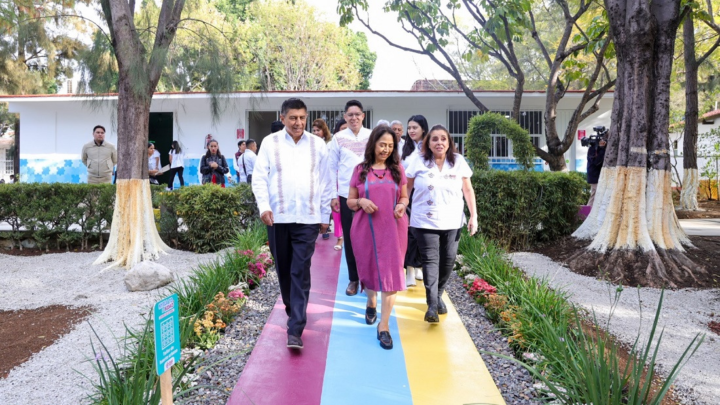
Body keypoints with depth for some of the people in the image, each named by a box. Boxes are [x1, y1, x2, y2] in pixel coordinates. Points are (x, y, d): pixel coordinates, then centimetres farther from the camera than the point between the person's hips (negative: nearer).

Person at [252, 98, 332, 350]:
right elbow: (259, 177, 1)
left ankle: (295, 330, -5)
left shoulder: (318, 145, 5)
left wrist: (325, 215, 10)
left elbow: (325, 183, 9)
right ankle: (293, 309, 37)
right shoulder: (270, 142, 3)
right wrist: (263, 206, -13)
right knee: (283, 269, 13)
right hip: (277, 217, 1)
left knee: (301, 273, -6)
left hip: (307, 219, -1)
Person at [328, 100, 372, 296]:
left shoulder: (372, 136, 3)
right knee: (350, 238, 6)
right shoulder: (338, 138, 3)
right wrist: (334, 195, 0)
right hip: (346, 194, 0)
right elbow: (332, 167, 5)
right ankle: (353, 278, 19)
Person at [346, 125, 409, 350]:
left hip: (392, 229, 0)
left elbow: (405, 197, 12)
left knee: (390, 273, -6)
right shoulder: (360, 170, 2)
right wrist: (360, 202, -15)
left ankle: (384, 326, 0)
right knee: (368, 268, 14)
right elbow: (349, 201, 6)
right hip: (365, 228, 1)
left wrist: (402, 205, -11)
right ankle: (371, 302, 46)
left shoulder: (397, 169, 3)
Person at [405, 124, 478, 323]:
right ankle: (432, 305, -8)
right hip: (425, 222, -2)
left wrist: (474, 216, -2)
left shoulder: (459, 162, 1)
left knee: (448, 260, 7)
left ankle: (439, 296, 28)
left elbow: (468, 190, 4)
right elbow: (406, 190, 3)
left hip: (451, 223, 2)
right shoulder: (418, 163, -2)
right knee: (430, 260, -7)